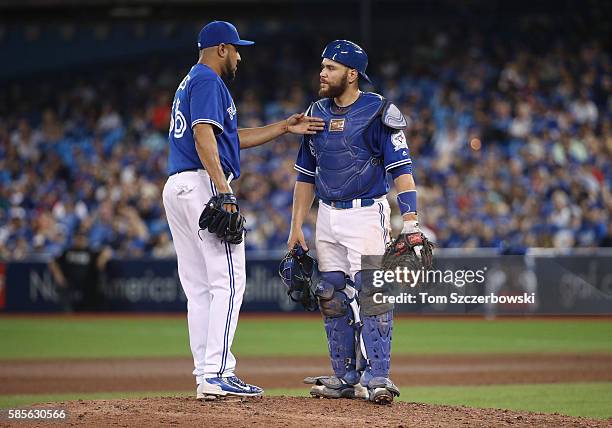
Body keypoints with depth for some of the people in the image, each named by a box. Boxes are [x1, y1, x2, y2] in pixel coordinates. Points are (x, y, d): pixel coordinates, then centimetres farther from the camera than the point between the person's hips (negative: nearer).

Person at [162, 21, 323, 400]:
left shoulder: (190, 83, 26)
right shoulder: (208, 82, -6)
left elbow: (233, 137, 28)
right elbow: (204, 137, -19)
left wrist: (284, 127, 23)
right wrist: (224, 191, -24)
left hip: (177, 188, 10)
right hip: (202, 184, -10)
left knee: (199, 288, 8)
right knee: (228, 281, -11)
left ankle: (206, 376, 7)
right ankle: (217, 374, -17)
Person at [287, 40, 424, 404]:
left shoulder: (378, 112, -9)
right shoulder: (317, 114, 11)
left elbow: (402, 169, -14)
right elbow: (306, 175, 17)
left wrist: (410, 220, -24)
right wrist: (296, 225, 12)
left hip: (366, 213, -7)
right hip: (327, 217, 7)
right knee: (332, 296, 8)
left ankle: (376, 377, -10)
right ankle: (346, 377, 16)